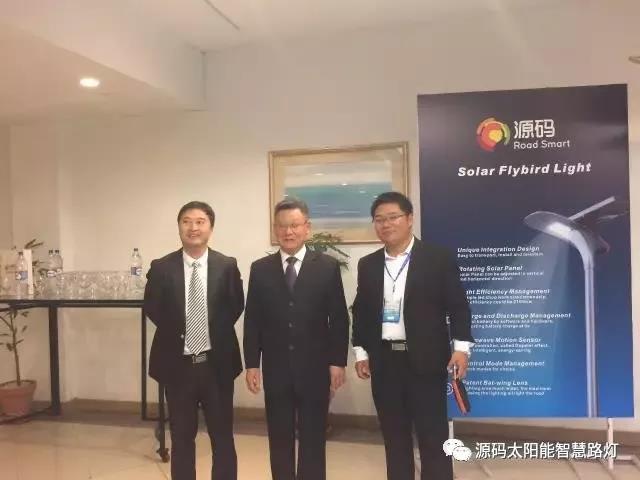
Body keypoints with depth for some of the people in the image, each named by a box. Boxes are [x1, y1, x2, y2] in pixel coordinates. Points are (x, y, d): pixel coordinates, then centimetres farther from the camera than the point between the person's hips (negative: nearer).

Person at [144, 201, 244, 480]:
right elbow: (151, 309, 4)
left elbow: (236, 306, 3)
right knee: (182, 437, 15)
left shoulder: (227, 266, -3)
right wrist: (176, 333, -1)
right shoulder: (161, 268, -3)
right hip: (177, 363, 1)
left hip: (216, 363, 0)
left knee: (222, 437, 12)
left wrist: (215, 333, -3)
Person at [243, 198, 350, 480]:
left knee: (313, 438, 9)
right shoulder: (260, 269, 3)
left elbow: (339, 319, -1)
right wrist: (251, 364, 0)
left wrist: (337, 362, -5)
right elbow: (252, 320, 3)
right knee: (279, 438, 11)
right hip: (276, 368, 2)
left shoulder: (328, 266, -1)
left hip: (315, 368, -1)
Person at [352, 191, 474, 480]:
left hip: (426, 359, -3)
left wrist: (461, 346, -12)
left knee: (433, 435, 4)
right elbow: (360, 311, 12)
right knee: (394, 435, 13)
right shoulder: (368, 265, 8)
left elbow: (458, 306, -3)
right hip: (384, 361, 4)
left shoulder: (438, 259, -3)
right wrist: (360, 351, 8)